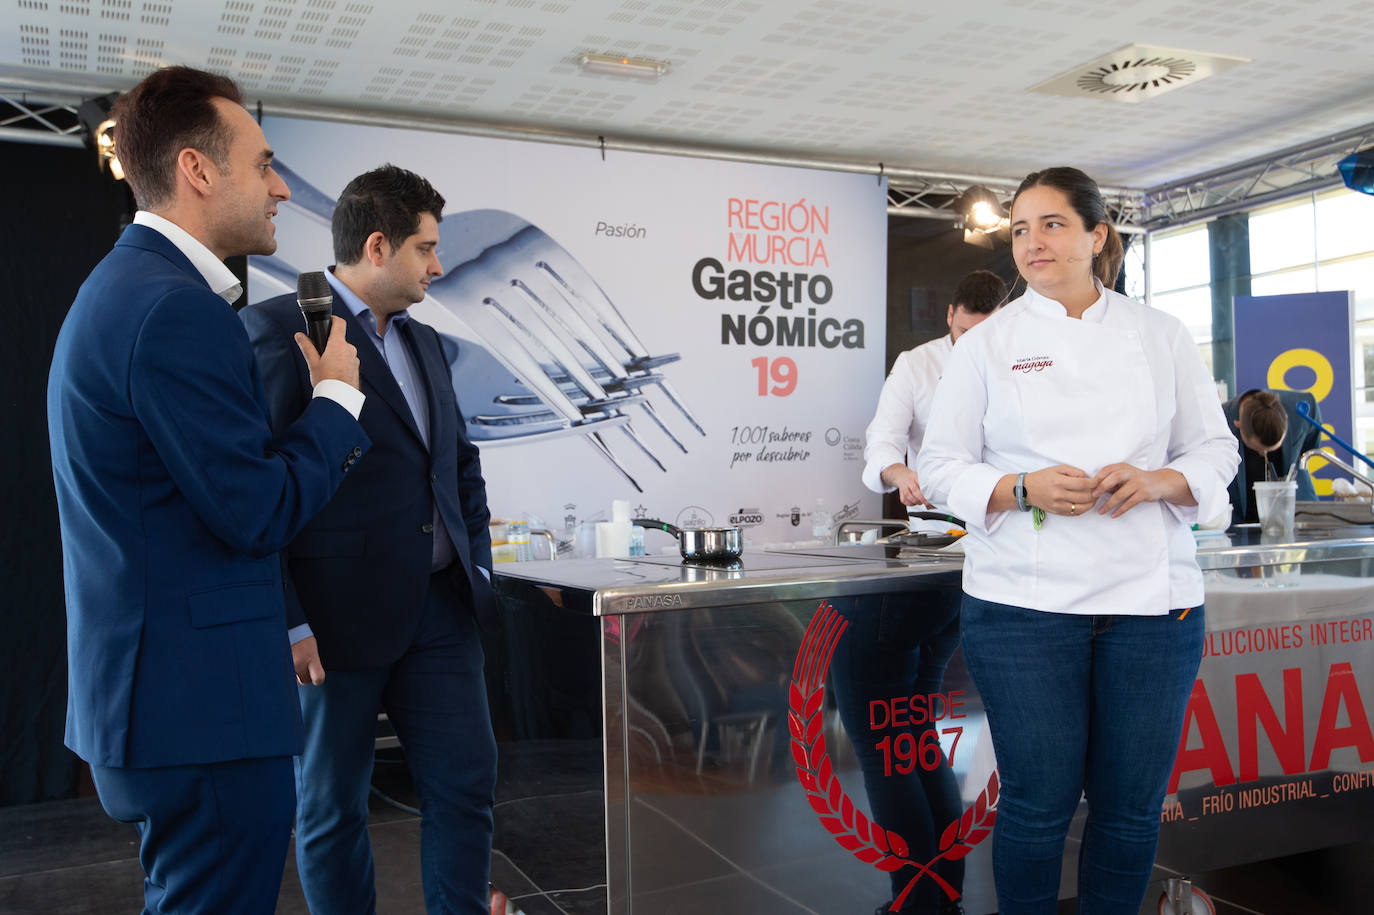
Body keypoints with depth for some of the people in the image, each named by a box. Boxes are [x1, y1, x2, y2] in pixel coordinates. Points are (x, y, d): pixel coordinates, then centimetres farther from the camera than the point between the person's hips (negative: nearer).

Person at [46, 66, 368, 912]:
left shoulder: (126, 287, 13)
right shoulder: (176, 308, -20)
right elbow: (260, 511, -20)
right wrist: (337, 397, -6)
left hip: (151, 684, 11)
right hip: (205, 707, -11)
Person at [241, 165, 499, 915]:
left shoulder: (424, 343, 15)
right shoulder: (277, 329, -9)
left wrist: (477, 566, 12)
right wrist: (288, 626, -16)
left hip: (440, 607, 7)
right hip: (338, 618, -7)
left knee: (466, 785, 10)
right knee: (331, 809, 10)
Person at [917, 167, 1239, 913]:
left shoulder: (1160, 335, 8)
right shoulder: (986, 344, 4)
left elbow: (1215, 450, 11)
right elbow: (941, 465, 3)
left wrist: (1157, 481, -10)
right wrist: (1023, 488, -15)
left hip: (1151, 599, 2)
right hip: (1024, 601, -2)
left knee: (1131, 806, 9)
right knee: (1039, 801, 3)